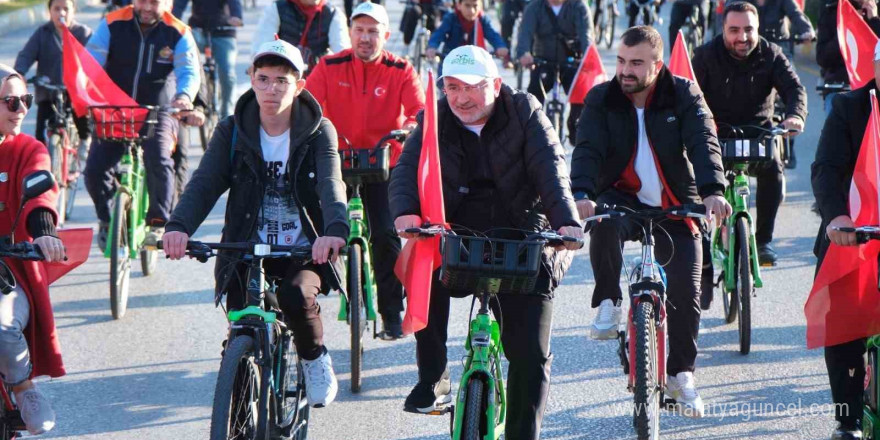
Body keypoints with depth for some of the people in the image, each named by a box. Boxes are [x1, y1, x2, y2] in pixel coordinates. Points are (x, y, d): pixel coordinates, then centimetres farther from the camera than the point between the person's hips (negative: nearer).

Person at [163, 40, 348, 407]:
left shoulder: (319, 132, -3)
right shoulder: (232, 132, 0)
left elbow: (331, 185, -20)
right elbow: (204, 183, -13)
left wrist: (334, 230, -43)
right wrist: (179, 226, -34)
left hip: (304, 251, -1)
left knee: (297, 296, -31)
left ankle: (314, 357, 2)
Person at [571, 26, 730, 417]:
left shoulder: (683, 96, -5)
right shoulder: (601, 100, -5)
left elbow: (703, 144, -19)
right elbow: (587, 149, -17)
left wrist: (712, 191, -38)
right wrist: (582, 194, -38)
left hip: (675, 207, 1)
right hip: (623, 198, 0)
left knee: (686, 289, -8)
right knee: (605, 222, -36)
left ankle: (681, 373, 12)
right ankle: (608, 305, -18)